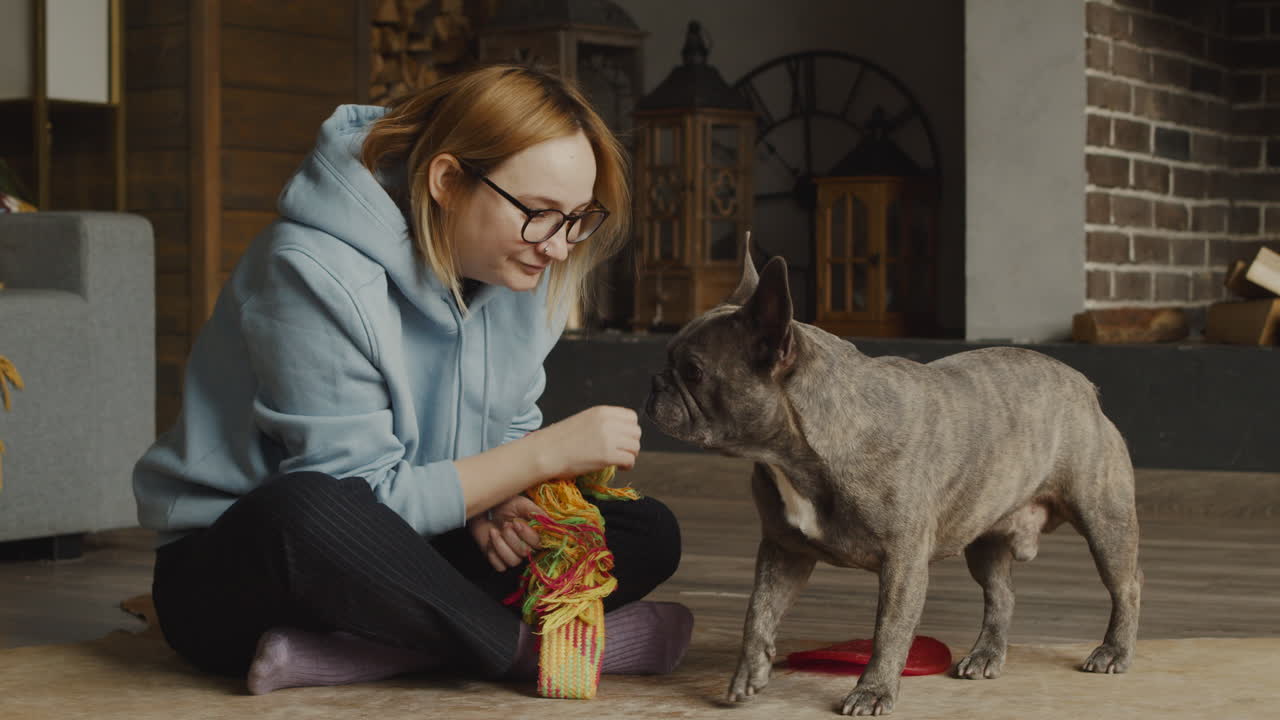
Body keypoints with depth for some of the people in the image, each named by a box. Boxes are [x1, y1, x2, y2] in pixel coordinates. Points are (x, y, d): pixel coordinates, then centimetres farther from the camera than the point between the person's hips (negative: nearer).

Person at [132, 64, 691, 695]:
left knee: (648, 535, -9)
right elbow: (360, 499, -25)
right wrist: (547, 454, -27)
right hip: (231, 566, -7)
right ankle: (533, 646, -22)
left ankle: (337, 655, -24)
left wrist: (495, 502, -16)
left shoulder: (518, 272, -1)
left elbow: (511, 431, 8)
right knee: (305, 510, -43)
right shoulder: (317, 273, -24)